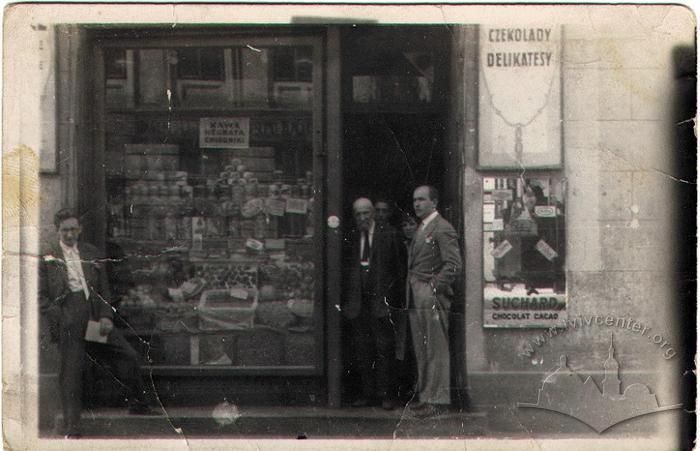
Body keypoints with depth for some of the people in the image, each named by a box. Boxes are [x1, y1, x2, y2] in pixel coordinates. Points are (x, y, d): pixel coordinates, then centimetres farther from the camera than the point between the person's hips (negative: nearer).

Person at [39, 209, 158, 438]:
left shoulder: (91, 253, 15)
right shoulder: (47, 257, 5)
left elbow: (104, 288, 15)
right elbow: (41, 296, 4)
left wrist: (105, 316, 1)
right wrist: (57, 318, -9)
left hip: (94, 314, 4)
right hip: (68, 317, -4)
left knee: (127, 356, 1)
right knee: (71, 369, -7)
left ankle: (138, 405, 19)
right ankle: (71, 426, -3)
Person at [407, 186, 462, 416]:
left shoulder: (443, 229, -10)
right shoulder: (421, 229, 19)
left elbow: (454, 264, -16)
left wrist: (434, 287, -16)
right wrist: (411, 289, 13)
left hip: (431, 296, -9)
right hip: (416, 298, 9)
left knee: (436, 350, -5)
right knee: (421, 351, 10)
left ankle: (437, 399, -3)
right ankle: (425, 396, 14)